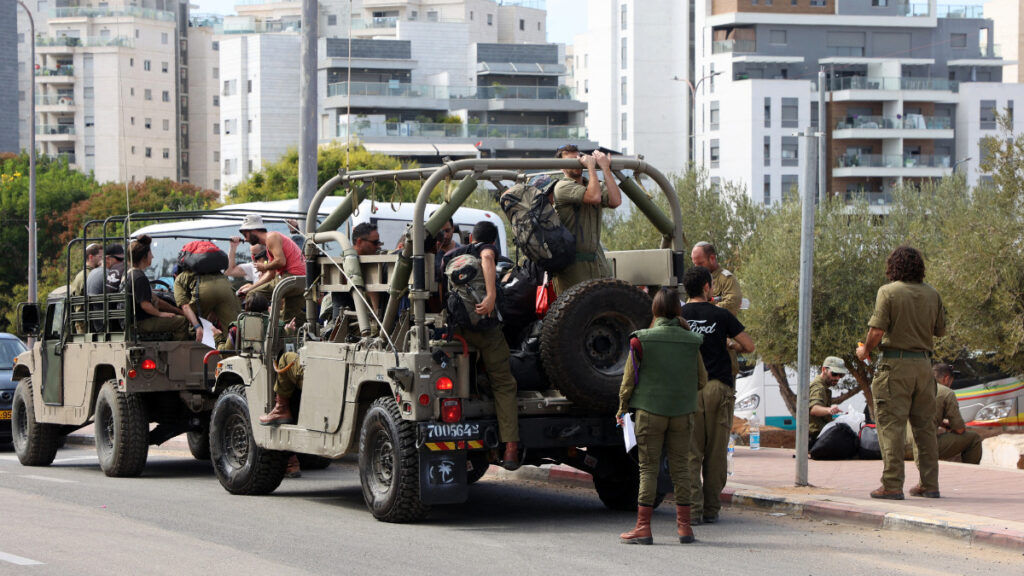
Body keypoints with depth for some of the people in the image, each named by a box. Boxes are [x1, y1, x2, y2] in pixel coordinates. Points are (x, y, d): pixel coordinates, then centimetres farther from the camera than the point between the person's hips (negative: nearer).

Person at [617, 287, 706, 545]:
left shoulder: (641, 340, -7)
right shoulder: (691, 341, 0)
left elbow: (629, 378, -3)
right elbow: (701, 380, 8)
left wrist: (622, 407, 11)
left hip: (650, 411, -2)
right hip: (682, 412, 2)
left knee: (648, 468, 1)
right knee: (680, 468, 9)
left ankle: (643, 527, 0)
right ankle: (684, 526, 10)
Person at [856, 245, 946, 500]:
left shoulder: (888, 292, -8)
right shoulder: (932, 294, 7)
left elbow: (877, 331, -14)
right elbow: (940, 330, 14)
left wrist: (865, 350, 4)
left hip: (895, 364, -5)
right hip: (923, 363, 5)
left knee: (891, 425, -3)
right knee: (925, 426, 12)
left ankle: (892, 485, -7)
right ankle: (929, 484, 14)